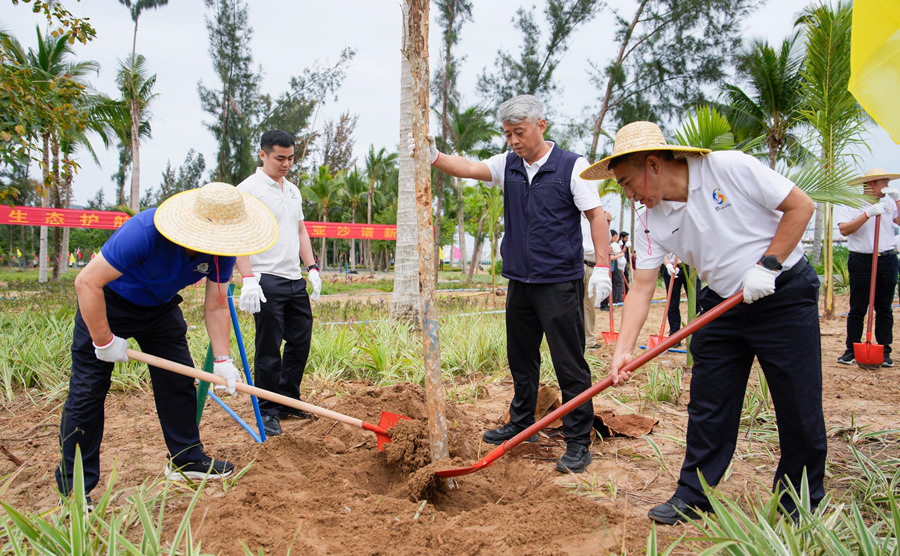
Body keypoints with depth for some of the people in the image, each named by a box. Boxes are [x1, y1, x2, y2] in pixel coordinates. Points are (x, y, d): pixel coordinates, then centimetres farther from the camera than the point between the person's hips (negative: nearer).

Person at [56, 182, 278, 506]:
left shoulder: (222, 249, -20)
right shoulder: (145, 232, -38)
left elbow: (216, 307, -10)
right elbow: (87, 282, -32)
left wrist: (222, 360, -17)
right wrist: (104, 341, -26)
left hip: (161, 308, 6)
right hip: (106, 303, -5)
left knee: (179, 383, 5)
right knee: (87, 392, -6)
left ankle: (187, 460, 23)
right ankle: (74, 488, 5)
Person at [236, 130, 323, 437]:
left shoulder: (293, 190, 18)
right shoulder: (248, 189, -6)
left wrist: (312, 267, 11)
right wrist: (248, 279, -23)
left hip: (295, 280, 8)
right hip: (266, 280, -7)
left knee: (301, 341, 10)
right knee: (269, 349, -2)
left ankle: (289, 402, 24)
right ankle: (267, 411, 10)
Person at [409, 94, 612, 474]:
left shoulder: (572, 167, -6)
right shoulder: (507, 165, 9)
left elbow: (596, 215, -7)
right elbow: (468, 168, -1)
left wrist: (602, 266, -14)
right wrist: (433, 157, -20)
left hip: (560, 282, -6)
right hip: (520, 281, 6)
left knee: (570, 364, -3)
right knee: (521, 359, 17)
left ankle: (578, 442, 6)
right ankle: (521, 424, 32)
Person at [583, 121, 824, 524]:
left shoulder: (729, 168, -18)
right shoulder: (653, 221, -4)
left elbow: (800, 206, -11)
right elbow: (642, 286, -6)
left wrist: (767, 265, -17)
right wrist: (623, 349, -17)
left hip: (784, 294, -4)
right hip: (723, 304, 4)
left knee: (799, 407, 2)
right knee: (708, 405, 5)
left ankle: (804, 503, 22)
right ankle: (693, 497, 19)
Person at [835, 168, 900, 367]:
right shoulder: (851, 204, 0)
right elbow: (844, 230, -14)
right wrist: (868, 214, -21)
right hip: (861, 261, -3)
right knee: (857, 309, -1)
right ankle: (852, 350, 7)